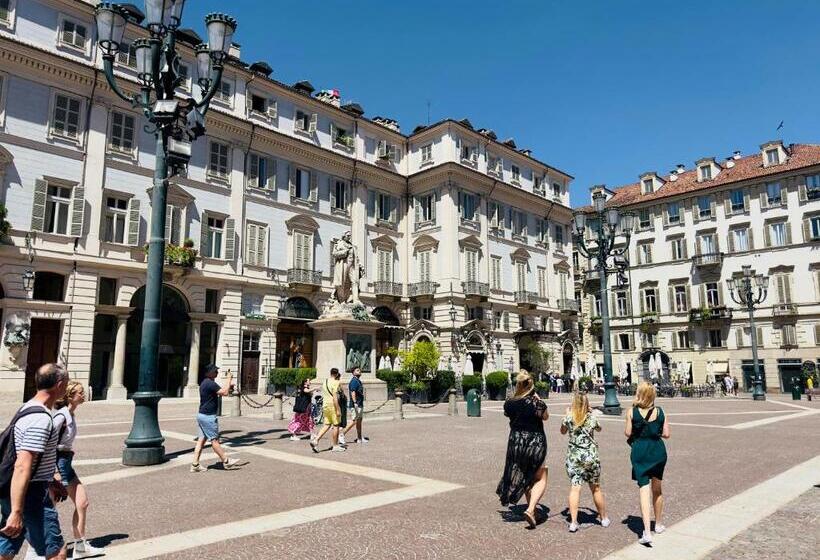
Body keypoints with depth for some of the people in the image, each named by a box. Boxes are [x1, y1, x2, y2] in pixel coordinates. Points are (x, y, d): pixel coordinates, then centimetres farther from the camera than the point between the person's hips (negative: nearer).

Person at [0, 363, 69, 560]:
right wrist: (16, 512, -27)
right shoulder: (40, 419, -21)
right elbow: (22, 468, -27)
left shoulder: (29, 409, 11)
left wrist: (51, 482, 29)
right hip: (31, 495, -10)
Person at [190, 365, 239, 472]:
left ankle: (195, 465, 11)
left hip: (202, 415, 10)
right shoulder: (210, 383, -18)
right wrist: (229, 379, -16)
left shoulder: (204, 383, 14)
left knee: (201, 439, 10)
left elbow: (218, 393, 25)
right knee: (214, 440, -1)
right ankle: (226, 461, 8)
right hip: (208, 416, -10)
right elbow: (224, 392, -24)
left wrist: (228, 386, 18)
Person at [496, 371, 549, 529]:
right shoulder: (537, 403, -17)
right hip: (535, 442, -4)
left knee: (525, 477, 22)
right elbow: (545, 417, 2)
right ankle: (530, 509, -11)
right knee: (541, 479, 8)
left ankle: (531, 508, 32)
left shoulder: (509, 403, -7)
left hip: (515, 441, 4)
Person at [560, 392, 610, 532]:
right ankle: (604, 518, 32)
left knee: (575, 488, -1)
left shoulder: (569, 417, -7)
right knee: (596, 488, 16)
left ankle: (573, 522, -6)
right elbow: (599, 428, 17)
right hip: (591, 456, 1)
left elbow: (563, 431, 12)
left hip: (574, 456, -1)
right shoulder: (592, 417, -6)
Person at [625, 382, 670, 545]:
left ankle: (647, 532, -13)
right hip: (657, 450, 3)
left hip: (640, 452, -3)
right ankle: (658, 524, 35)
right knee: (657, 489, 20)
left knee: (644, 490, -3)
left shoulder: (632, 412, -9)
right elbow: (666, 434, -3)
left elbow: (628, 433, -7)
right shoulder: (660, 412, -3)